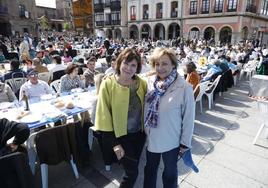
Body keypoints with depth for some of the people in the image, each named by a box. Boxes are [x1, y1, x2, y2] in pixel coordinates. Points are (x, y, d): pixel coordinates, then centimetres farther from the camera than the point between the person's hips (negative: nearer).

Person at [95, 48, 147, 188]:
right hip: (120, 136, -4)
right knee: (132, 172, 3)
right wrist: (114, 143, -13)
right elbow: (104, 115, -13)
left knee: (132, 168, 21)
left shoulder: (142, 83, -4)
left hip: (139, 134, 4)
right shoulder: (108, 84, -15)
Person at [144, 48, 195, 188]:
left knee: (170, 172, 22)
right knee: (150, 169, 26)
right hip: (151, 138, 4)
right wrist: (143, 129, 7)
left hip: (171, 141, -3)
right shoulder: (150, 82, -7)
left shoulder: (184, 87, -20)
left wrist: (185, 142, -8)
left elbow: (189, 117, -13)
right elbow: (145, 108, 3)